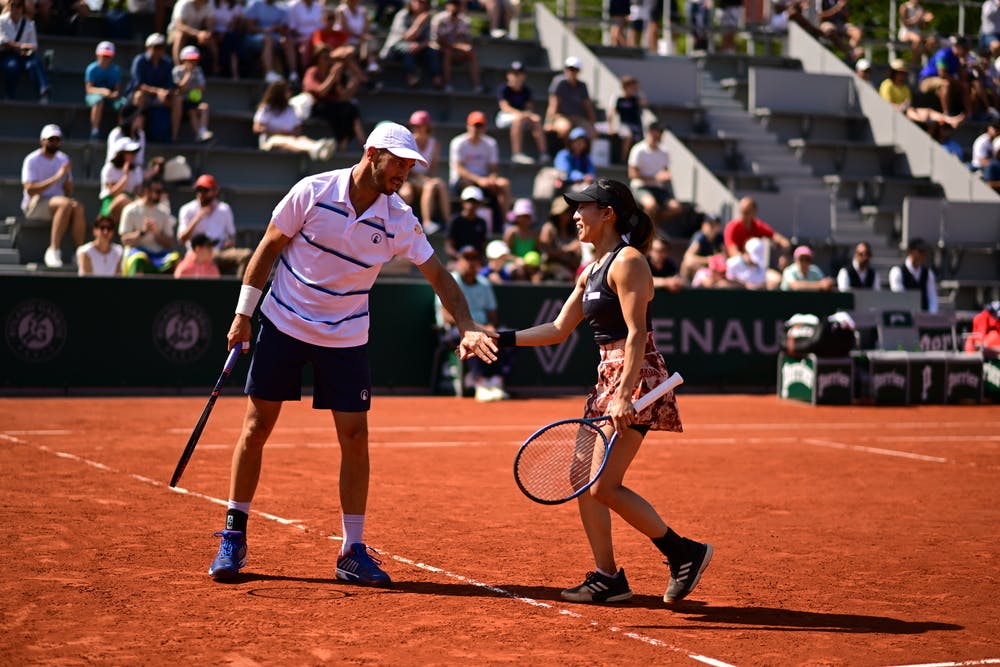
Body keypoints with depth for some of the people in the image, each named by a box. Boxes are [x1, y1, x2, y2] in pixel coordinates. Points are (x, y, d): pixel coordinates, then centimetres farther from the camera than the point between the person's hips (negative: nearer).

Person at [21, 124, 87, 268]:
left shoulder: (63, 159, 14)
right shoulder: (32, 160, -5)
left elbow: (68, 189, 16)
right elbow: (30, 190, -17)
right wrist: (56, 177, -23)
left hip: (57, 201, 5)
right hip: (34, 205, -5)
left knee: (79, 207, -29)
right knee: (65, 203, -35)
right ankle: (53, 250, -39)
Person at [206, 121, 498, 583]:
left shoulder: (399, 220, -8)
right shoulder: (312, 191, -13)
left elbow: (438, 276, -4)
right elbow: (268, 248, -4)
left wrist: (468, 328, -18)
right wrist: (243, 313, -4)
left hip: (346, 338, 2)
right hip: (283, 324, -1)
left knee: (355, 438, -4)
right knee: (256, 428, 1)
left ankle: (353, 552, 6)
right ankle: (233, 538, 15)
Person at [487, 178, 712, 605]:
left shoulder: (627, 261, -11)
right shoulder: (592, 270, 17)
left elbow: (637, 333, -18)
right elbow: (558, 330, 21)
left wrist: (625, 394, -25)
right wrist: (501, 339, 16)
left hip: (635, 378, -10)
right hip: (607, 375, 10)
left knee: (603, 486, -12)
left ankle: (685, 553, -2)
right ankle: (607, 578, 13)